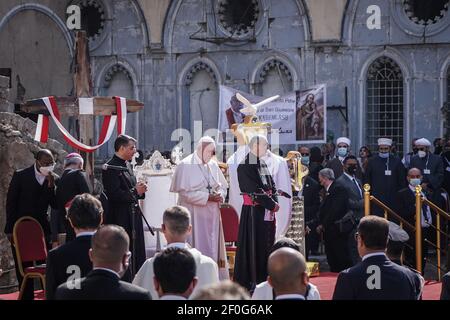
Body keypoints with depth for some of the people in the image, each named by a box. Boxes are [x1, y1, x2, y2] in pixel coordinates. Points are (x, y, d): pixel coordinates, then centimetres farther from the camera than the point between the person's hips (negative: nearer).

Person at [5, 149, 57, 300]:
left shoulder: (53, 179, 1)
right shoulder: (20, 176, -5)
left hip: (42, 229, 2)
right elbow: (10, 203, -2)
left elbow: (55, 205, -4)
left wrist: (51, 185, -18)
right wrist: (10, 230, -5)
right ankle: (26, 296, 9)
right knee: (23, 269, 3)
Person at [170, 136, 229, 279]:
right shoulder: (186, 165, -7)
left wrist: (220, 195, -6)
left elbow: (223, 186, 18)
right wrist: (207, 197, -17)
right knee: (196, 250, -5)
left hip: (212, 214, 6)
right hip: (194, 214, -6)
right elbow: (184, 192, -13)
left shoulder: (213, 165, 10)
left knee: (213, 247, 6)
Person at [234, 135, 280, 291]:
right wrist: (272, 204, -14)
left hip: (268, 212, 8)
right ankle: (250, 280, 4)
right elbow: (254, 190, -17)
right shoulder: (245, 167, -12)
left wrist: (275, 202, -5)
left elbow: (271, 185, 12)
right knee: (253, 246, -3)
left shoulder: (263, 165, 13)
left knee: (266, 245, 10)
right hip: (253, 212, -8)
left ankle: (263, 278, 18)